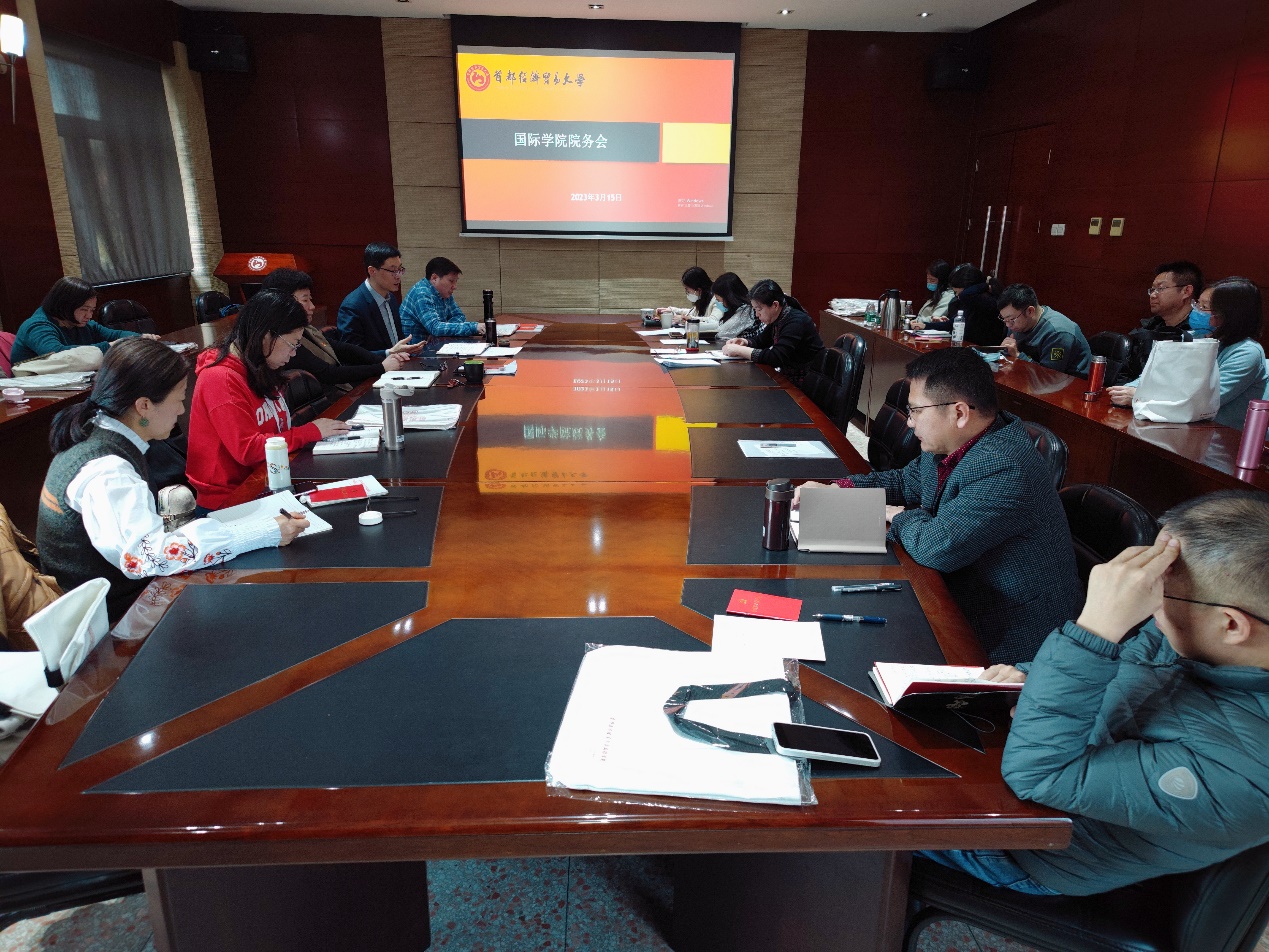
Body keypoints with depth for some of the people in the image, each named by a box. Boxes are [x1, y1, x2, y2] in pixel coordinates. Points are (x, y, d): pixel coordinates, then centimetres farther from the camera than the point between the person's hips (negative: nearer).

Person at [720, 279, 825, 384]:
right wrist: (744, 342, -4)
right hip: (788, 377, 8)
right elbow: (760, 341, 19)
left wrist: (739, 350, -26)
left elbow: (776, 358, -31)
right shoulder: (777, 320, 4)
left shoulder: (795, 322, -22)